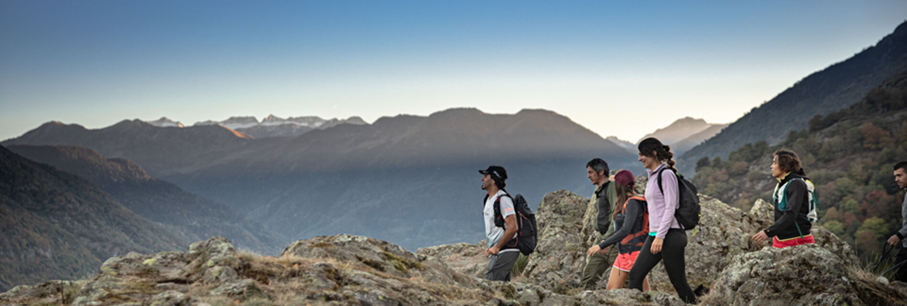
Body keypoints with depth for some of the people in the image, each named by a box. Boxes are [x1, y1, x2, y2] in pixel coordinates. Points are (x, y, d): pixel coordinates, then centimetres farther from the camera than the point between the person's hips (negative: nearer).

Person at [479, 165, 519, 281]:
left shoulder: (503, 199, -15)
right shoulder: (489, 199, 15)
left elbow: (512, 227, -23)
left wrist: (497, 247, -19)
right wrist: (489, 248, 15)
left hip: (505, 251, -10)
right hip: (496, 250, 10)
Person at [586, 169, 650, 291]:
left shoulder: (633, 203, -16)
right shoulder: (626, 203, 13)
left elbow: (625, 231, -24)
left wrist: (601, 246, -24)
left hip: (634, 252, -9)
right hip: (623, 253, 9)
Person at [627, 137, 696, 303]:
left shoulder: (666, 174, -10)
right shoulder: (653, 175, 17)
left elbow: (670, 208, -15)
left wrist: (660, 236, -19)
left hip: (669, 235, -9)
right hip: (655, 235, 9)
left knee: (678, 282, -1)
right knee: (635, 275, 2)